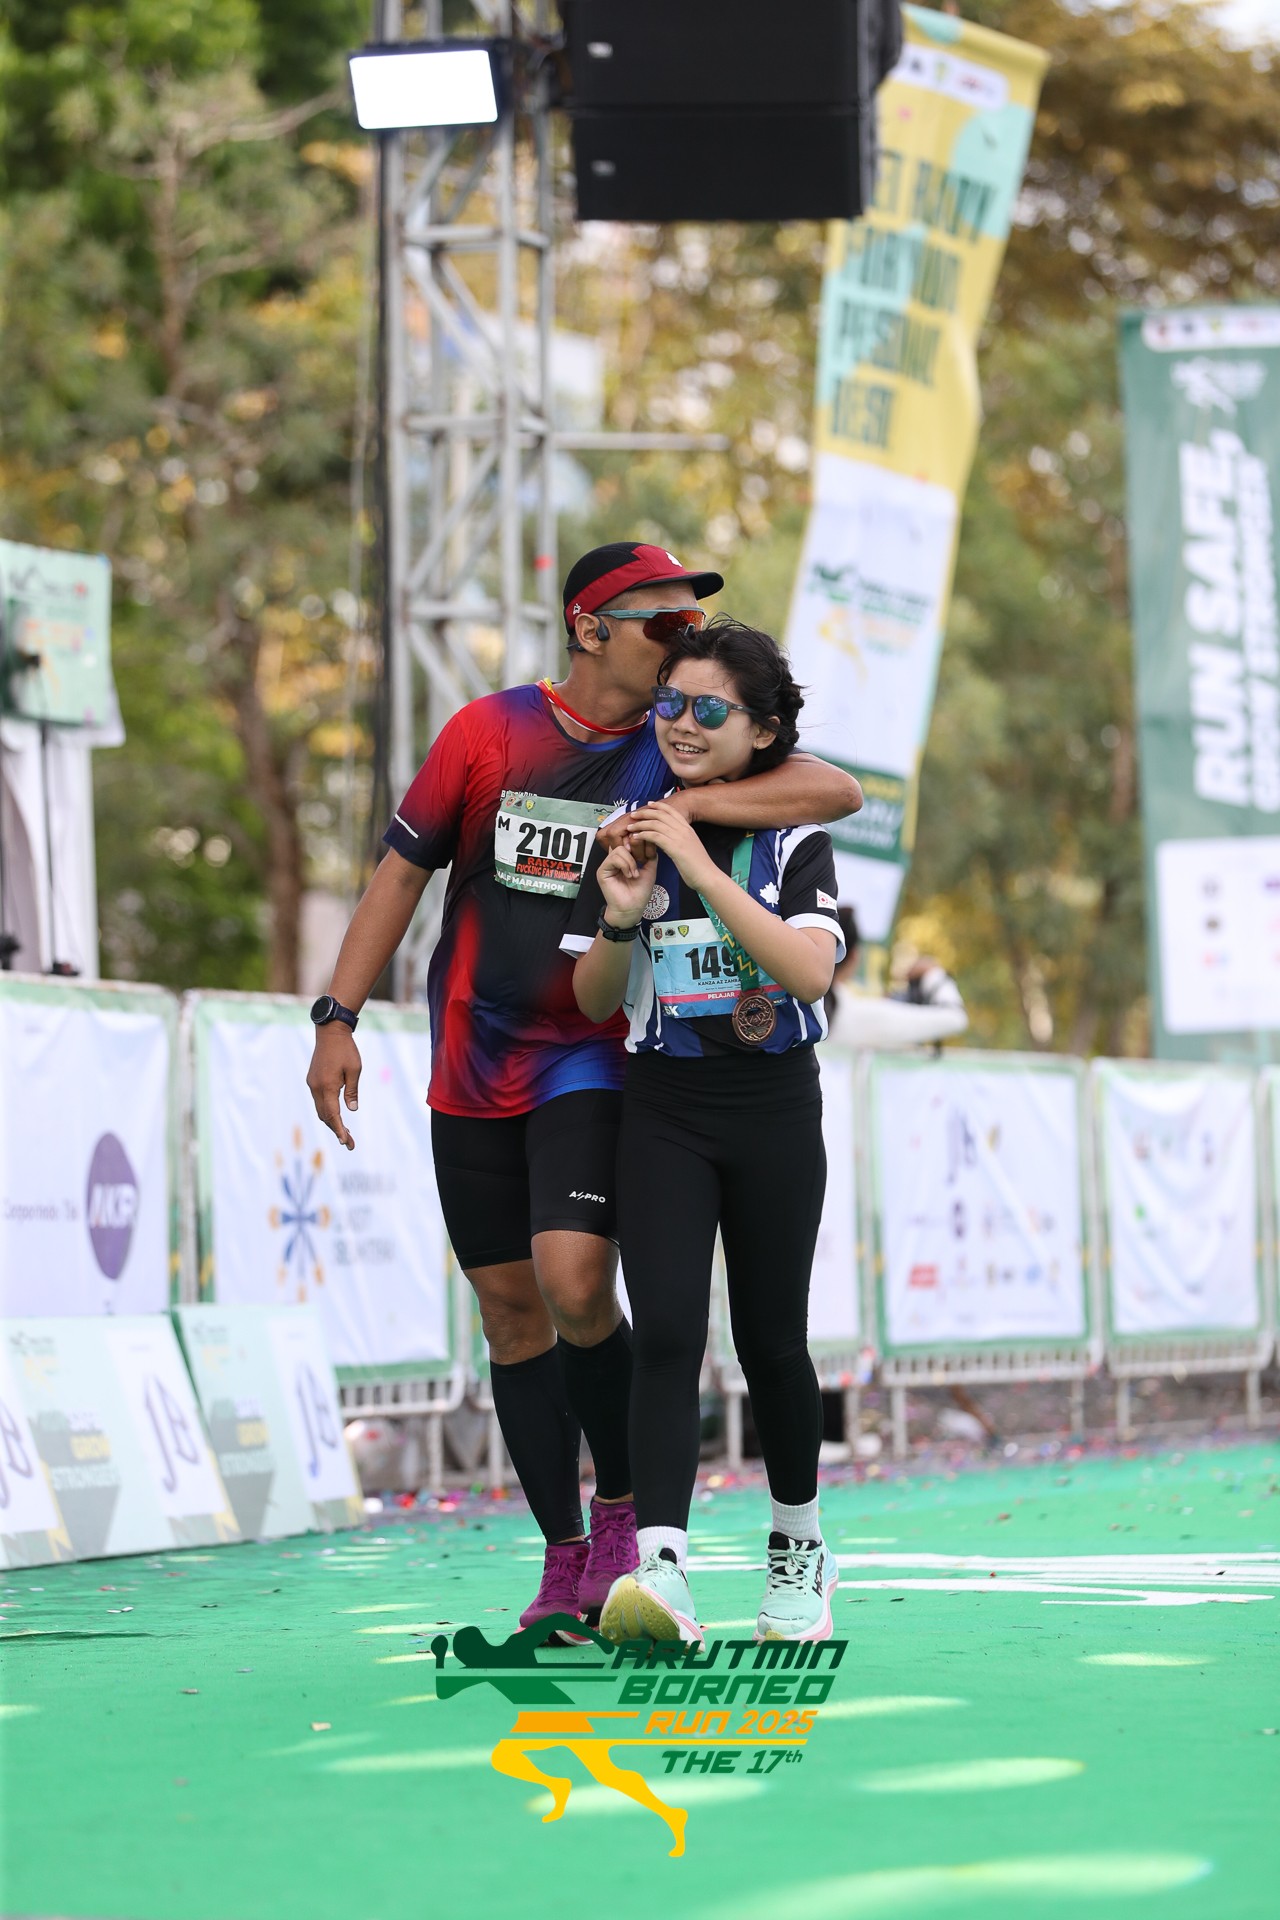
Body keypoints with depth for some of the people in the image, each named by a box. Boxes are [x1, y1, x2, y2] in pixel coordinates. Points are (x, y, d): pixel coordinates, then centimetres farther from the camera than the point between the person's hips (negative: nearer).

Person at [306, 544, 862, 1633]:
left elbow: (837, 792, -11)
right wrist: (338, 1018, -3)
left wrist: (676, 807, -22)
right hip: (472, 1074, 2)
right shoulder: (490, 733, 0)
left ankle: (625, 1506, 1)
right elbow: (402, 873, 5)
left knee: (574, 1282, -20)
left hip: (594, 1064, -2)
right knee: (510, 1309, 4)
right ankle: (565, 1559, 14)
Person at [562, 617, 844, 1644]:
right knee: (666, 1334, -15)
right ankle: (661, 1572, -26)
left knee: (772, 1340, 7)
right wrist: (621, 917, -13)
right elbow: (592, 1001, 8)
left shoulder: (795, 840, -3)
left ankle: (800, 1549, 29)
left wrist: (703, 870, -23)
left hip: (775, 1107, -1)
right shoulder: (631, 836, 4)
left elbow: (810, 971, -20)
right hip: (662, 1108, 1)